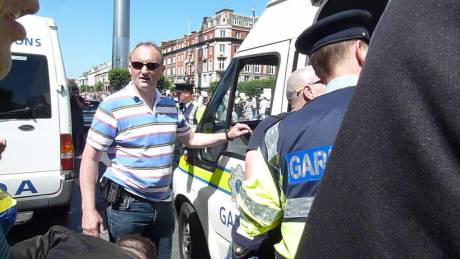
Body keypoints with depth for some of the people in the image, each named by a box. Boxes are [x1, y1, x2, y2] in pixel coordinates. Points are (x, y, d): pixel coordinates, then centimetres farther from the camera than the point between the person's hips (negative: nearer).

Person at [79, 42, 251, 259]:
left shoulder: (170, 106, 5)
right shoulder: (113, 106, -12)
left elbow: (190, 139, 19)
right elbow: (90, 158, -11)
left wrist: (227, 135, 9)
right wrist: (89, 210, -17)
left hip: (163, 204, 6)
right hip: (127, 205, -5)